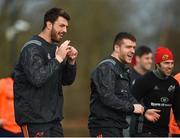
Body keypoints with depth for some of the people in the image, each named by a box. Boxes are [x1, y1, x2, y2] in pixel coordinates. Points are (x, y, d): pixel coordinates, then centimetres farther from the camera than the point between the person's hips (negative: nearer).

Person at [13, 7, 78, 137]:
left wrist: (71, 62, -1)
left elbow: (67, 81, 17)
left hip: (53, 117, 8)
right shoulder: (32, 48, -11)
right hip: (35, 118, -8)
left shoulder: (55, 48, 14)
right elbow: (36, 78, -25)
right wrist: (58, 59, -20)